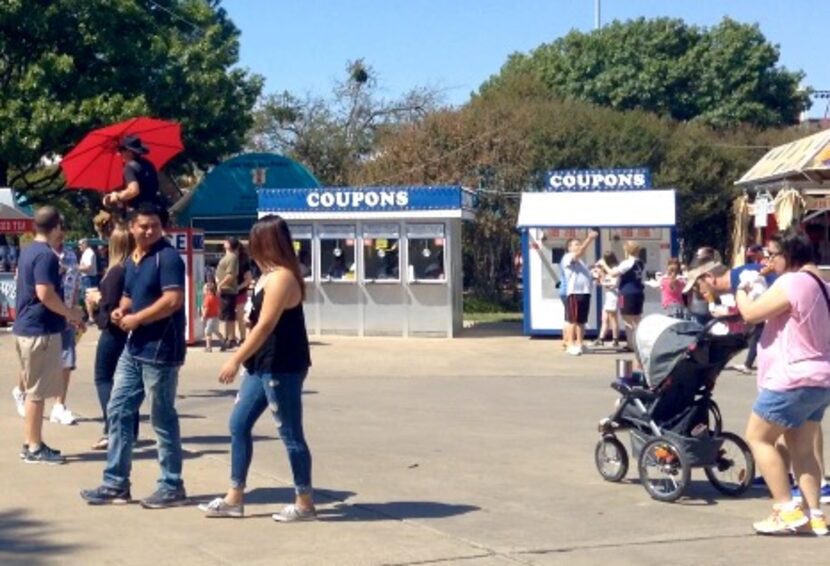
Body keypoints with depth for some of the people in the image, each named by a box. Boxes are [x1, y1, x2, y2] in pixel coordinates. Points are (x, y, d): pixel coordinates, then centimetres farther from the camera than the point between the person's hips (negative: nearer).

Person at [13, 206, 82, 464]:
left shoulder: (28, 251, 13)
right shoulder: (46, 255, -17)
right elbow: (45, 294, -25)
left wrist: (64, 313, 24)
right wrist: (70, 313, -11)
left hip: (25, 327, 10)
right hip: (41, 330, -10)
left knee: (33, 390, 15)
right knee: (37, 391, -3)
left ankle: (31, 443, 21)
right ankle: (35, 448, 2)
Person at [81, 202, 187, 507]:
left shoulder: (167, 257, -13)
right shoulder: (131, 261, 13)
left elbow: (173, 300, -23)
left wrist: (136, 319, -15)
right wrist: (121, 311, 4)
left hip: (160, 351, -9)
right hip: (134, 349, 9)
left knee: (162, 419, -1)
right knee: (118, 411, 9)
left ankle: (172, 487, 9)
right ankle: (116, 483, 17)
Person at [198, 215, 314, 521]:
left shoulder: (282, 277, -17)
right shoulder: (270, 275, 15)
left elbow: (265, 326, -20)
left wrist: (236, 360, -17)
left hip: (283, 368, -11)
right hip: (264, 366, 11)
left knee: (290, 434, -3)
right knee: (239, 425, 11)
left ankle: (305, 503, 7)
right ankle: (234, 499, 17)